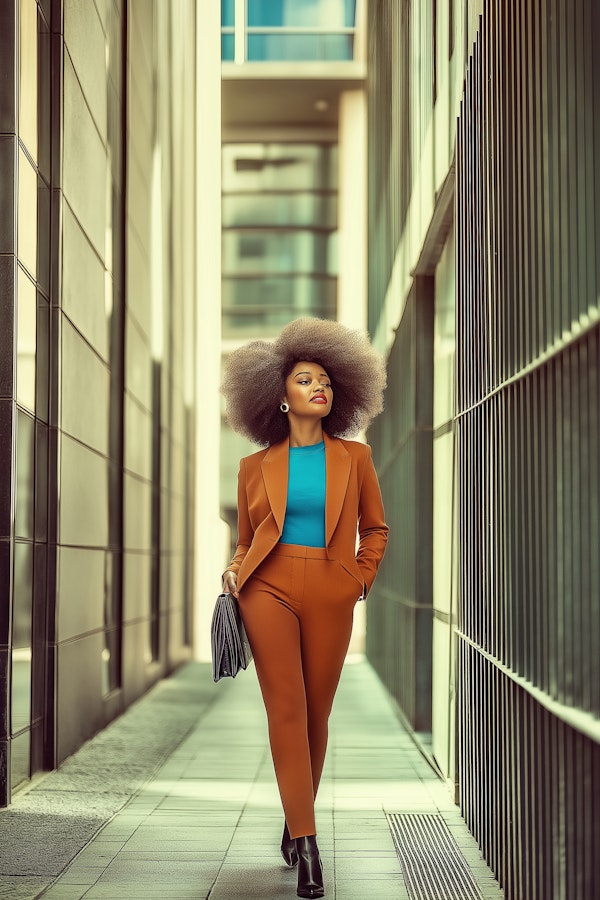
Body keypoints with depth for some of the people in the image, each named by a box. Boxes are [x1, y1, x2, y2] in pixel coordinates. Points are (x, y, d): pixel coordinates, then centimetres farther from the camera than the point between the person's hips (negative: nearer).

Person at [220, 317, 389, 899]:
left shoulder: (353, 457, 9)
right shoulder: (257, 467, 8)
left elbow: (375, 529, 17)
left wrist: (360, 579, 6)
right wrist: (235, 571, -1)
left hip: (329, 597, 1)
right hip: (269, 589, -1)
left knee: (316, 714, 5)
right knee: (286, 709, -11)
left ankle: (294, 824, 24)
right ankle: (307, 847, -12)